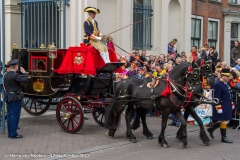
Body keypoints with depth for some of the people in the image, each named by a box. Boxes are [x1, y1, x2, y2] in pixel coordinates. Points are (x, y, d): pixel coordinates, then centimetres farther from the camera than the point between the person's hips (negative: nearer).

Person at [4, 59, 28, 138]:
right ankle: (13, 134, -2)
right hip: (16, 98, -9)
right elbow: (25, 80, -24)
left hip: (8, 97, 9)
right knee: (15, 115, -4)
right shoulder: (15, 75, -18)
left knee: (10, 115, 11)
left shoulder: (6, 75, 10)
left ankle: (10, 133, 16)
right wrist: (24, 72, -9)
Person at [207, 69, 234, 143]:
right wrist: (219, 107, -22)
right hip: (222, 107, -9)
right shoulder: (218, 84, -17)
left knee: (225, 120, 14)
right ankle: (223, 137, 10)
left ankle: (211, 129, 26)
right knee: (224, 121, -1)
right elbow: (217, 97, -20)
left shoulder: (227, 83, 11)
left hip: (227, 106, 9)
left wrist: (232, 103, 22)